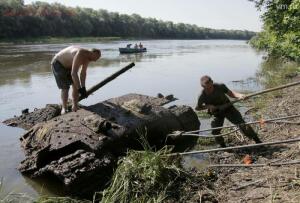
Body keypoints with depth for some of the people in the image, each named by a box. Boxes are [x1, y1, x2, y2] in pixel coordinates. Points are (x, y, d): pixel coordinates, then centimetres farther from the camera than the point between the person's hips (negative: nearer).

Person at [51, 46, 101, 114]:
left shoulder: (87, 58, -9)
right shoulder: (80, 54, -37)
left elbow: (83, 73, -5)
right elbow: (73, 73, -43)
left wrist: (83, 88, -12)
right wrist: (80, 89, -42)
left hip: (67, 65, 8)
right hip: (58, 64, -8)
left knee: (76, 85, 1)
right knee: (65, 87, -16)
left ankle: (75, 107, 10)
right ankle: (64, 108, -5)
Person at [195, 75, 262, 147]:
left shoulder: (220, 87, -21)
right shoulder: (202, 97, -21)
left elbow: (230, 93, -8)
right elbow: (197, 108, -5)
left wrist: (239, 95, -29)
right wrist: (207, 106, -22)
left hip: (228, 108, -1)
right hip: (217, 113, 1)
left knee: (242, 124, -11)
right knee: (215, 132, -4)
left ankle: (257, 141, 4)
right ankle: (223, 147, 22)